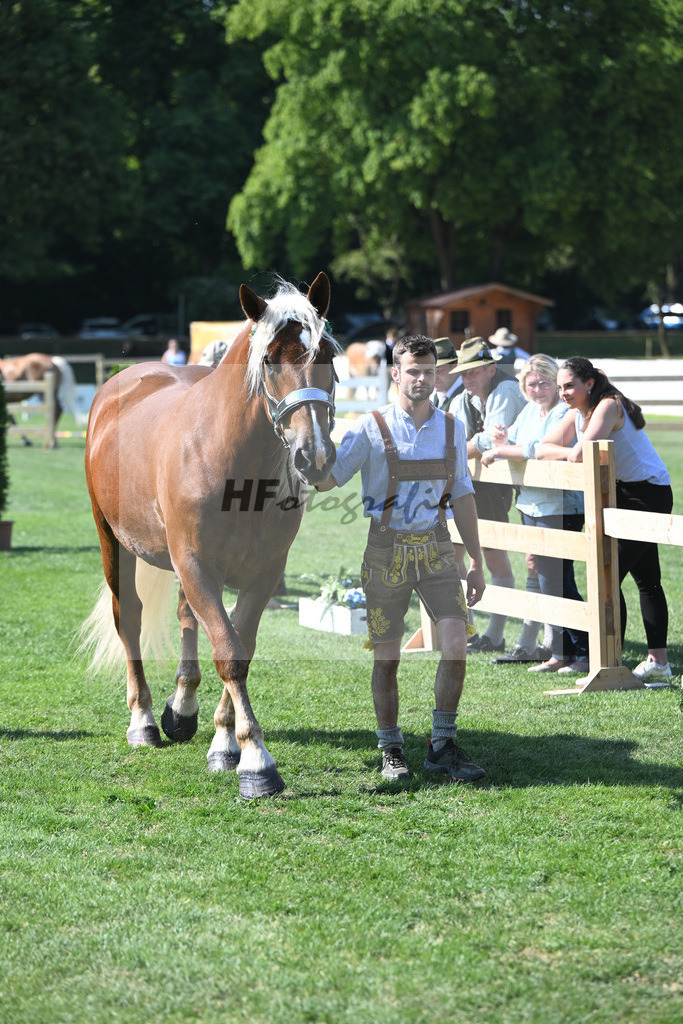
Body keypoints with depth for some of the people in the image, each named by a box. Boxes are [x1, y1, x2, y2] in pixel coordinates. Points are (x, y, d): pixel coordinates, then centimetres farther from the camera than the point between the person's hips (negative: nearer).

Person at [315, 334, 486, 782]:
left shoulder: (452, 429, 5)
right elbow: (325, 479, -5)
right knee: (387, 656, 3)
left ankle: (442, 746, 2)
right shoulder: (371, 429, -6)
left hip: (436, 548, 2)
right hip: (387, 550, -2)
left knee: (456, 643, -11)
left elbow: (462, 496, 11)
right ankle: (391, 752, 18)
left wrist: (477, 561, 9)